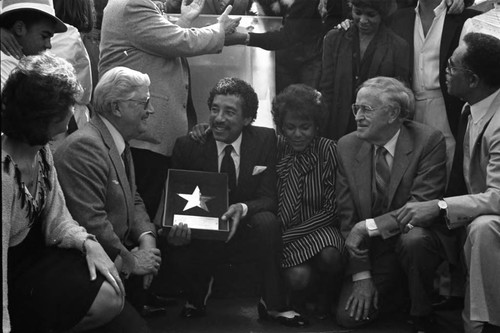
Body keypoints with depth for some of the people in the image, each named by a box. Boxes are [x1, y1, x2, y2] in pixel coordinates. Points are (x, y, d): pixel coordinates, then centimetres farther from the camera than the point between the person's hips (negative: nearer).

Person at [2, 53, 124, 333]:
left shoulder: (41, 151, -3)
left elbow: (56, 218, 3)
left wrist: (87, 242, -16)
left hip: (33, 251, 8)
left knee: (111, 292, -3)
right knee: (103, 297, -12)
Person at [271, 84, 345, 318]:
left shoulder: (328, 150, -7)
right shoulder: (275, 147, -2)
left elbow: (331, 209, -7)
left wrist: (288, 234, -17)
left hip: (320, 229, -1)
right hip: (282, 232, 1)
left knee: (329, 256, -34)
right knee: (299, 276, -28)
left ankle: (327, 295, 1)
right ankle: (296, 302, 11)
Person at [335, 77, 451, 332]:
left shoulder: (428, 141, -15)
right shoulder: (347, 146, -3)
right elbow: (347, 215, -2)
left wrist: (368, 226, -28)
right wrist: (361, 275, -8)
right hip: (373, 251, 3)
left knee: (413, 240, -37)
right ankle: (394, 288, 20)